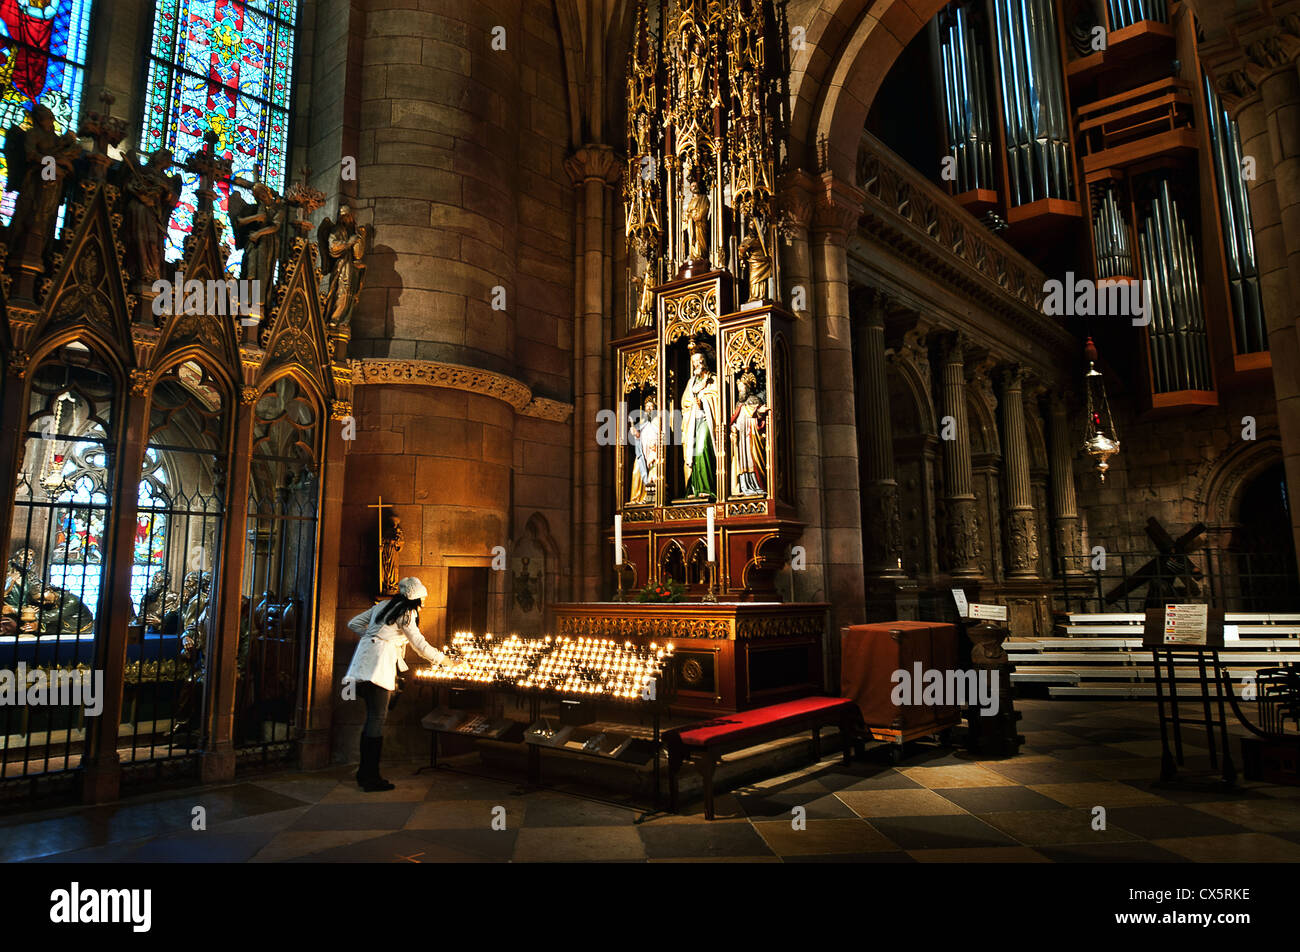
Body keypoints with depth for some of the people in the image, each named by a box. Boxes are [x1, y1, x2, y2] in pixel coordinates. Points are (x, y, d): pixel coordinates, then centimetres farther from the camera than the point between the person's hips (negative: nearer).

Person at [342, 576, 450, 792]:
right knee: (377, 719, -6)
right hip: (378, 666, -8)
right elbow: (421, 645, -3)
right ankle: (371, 778, -5)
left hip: (363, 663, 8)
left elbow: (354, 624, 23)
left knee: (372, 717, 13)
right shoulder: (405, 614, -3)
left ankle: (364, 772, 18)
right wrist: (447, 661, 5)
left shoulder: (381, 606, 20)